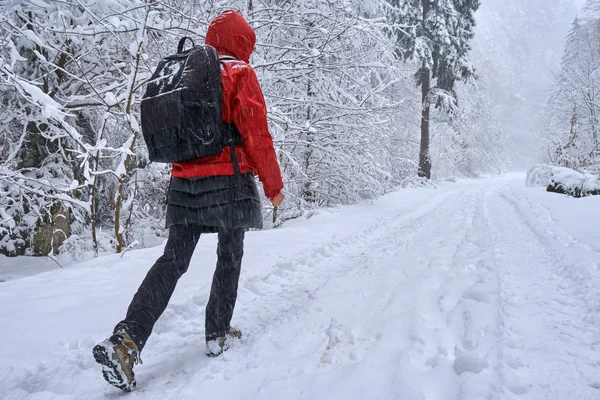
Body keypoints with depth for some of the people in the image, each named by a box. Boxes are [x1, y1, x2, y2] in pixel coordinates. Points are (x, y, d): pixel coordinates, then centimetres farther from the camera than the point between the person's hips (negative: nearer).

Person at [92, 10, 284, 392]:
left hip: (184, 182, 5)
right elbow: (257, 135, -9)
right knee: (230, 257, 10)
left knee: (173, 260, 3)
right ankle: (218, 334, 20)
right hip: (230, 180, -5)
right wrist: (274, 185, 0)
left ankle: (127, 338, -9)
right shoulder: (240, 74, -4)